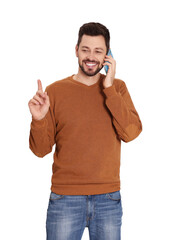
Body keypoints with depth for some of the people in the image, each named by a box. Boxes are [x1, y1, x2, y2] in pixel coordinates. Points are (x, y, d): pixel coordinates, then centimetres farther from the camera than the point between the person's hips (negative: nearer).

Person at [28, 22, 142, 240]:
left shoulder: (117, 87, 4)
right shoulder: (55, 91, 0)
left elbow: (131, 133, -11)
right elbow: (41, 150, 0)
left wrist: (109, 88, -13)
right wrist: (38, 120, -19)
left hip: (108, 199, 1)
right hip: (65, 198, -1)